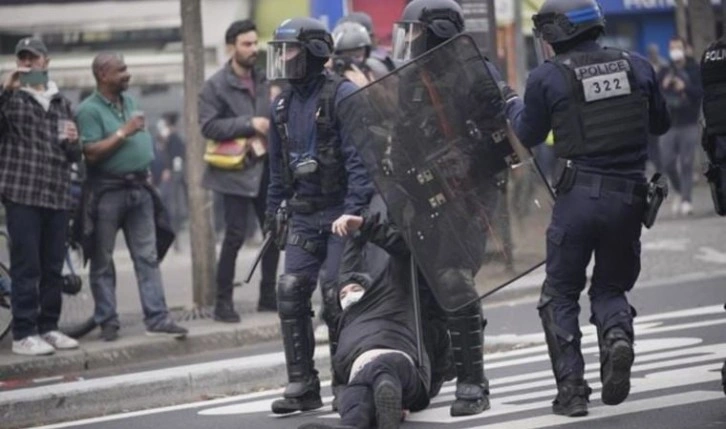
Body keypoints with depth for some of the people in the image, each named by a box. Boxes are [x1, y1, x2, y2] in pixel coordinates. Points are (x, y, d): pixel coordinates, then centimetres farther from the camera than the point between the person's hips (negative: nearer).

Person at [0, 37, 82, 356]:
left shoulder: (61, 103, 18)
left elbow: (74, 156, 22)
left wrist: (73, 142, 0)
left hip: (58, 195, 5)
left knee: (53, 267, 7)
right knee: (26, 266, -7)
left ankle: (49, 327, 16)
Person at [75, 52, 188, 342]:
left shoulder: (129, 101, 12)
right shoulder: (89, 110, -11)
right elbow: (92, 153, -19)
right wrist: (124, 133, -19)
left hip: (138, 188, 7)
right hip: (106, 191, -6)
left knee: (148, 257, 3)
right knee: (102, 261, 2)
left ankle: (157, 318, 3)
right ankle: (107, 322, 8)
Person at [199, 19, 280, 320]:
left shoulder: (263, 81, 13)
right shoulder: (216, 86, -5)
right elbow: (208, 126, -15)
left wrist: (271, 127, 3)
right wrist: (249, 124, -19)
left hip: (265, 168, 6)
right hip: (236, 169, -6)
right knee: (235, 235, -8)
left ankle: (268, 296, 19)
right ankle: (223, 302, -1)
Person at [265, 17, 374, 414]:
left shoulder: (342, 95, -10)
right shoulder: (282, 106, 12)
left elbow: (359, 158, -16)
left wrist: (355, 210, -24)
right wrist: (273, 214, 18)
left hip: (340, 212, -7)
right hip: (303, 214, 7)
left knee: (335, 293, -9)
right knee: (291, 293, -1)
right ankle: (302, 385, 5)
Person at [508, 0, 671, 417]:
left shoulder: (547, 77, -6)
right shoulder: (637, 66, 3)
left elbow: (529, 136, 8)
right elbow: (661, 124, 15)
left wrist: (513, 103, 26)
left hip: (580, 195, -3)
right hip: (630, 195, 3)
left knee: (560, 294, 11)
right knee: (611, 285, 19)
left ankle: (571, 387, 1)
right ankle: (618, 335, -14)